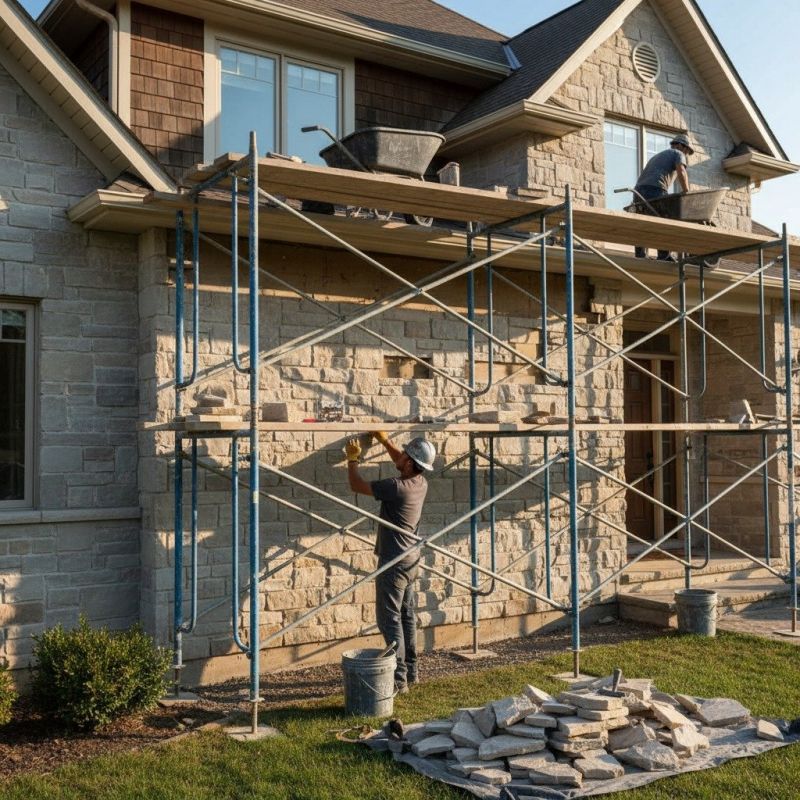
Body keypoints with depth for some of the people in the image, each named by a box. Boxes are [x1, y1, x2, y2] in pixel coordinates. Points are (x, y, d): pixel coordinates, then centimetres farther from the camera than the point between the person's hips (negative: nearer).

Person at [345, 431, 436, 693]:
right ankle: (410, 670, 25)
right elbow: (400, 461, 22)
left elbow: (356, 485, -13)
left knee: (389, 618, -4)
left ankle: (398, 678, -3)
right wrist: (383, 439, 19)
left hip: (393, 562, -9)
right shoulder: (420, 483, -1)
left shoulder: (396, 487, -24)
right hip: (411, 560, 9)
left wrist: (352, 458, 2)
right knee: (407, 615, 16)